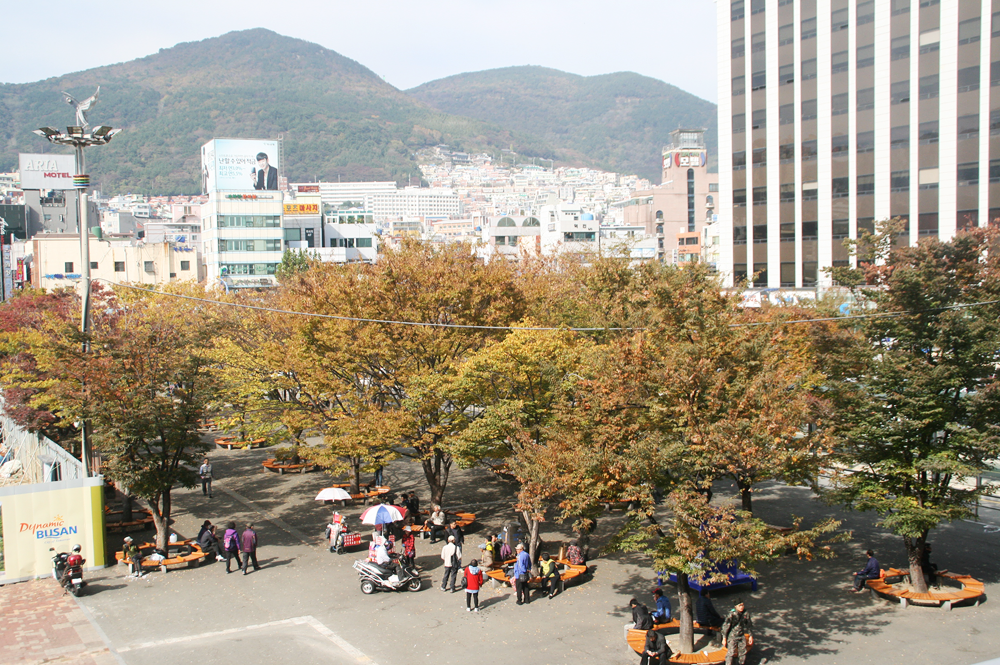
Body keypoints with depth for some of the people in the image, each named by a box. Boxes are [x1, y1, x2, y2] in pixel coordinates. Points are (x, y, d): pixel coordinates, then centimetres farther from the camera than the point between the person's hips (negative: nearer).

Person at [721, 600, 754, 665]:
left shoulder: (746, 614, -4)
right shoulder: (732, 614, -19)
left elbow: (749, 625, 10)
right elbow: (725, 626, -13)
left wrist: (751, 636, 12)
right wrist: (724, 638, -11)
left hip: (742, 636, 5)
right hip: (732, 637, -5)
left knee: (743, 652, 14)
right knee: (731, 652, -7)